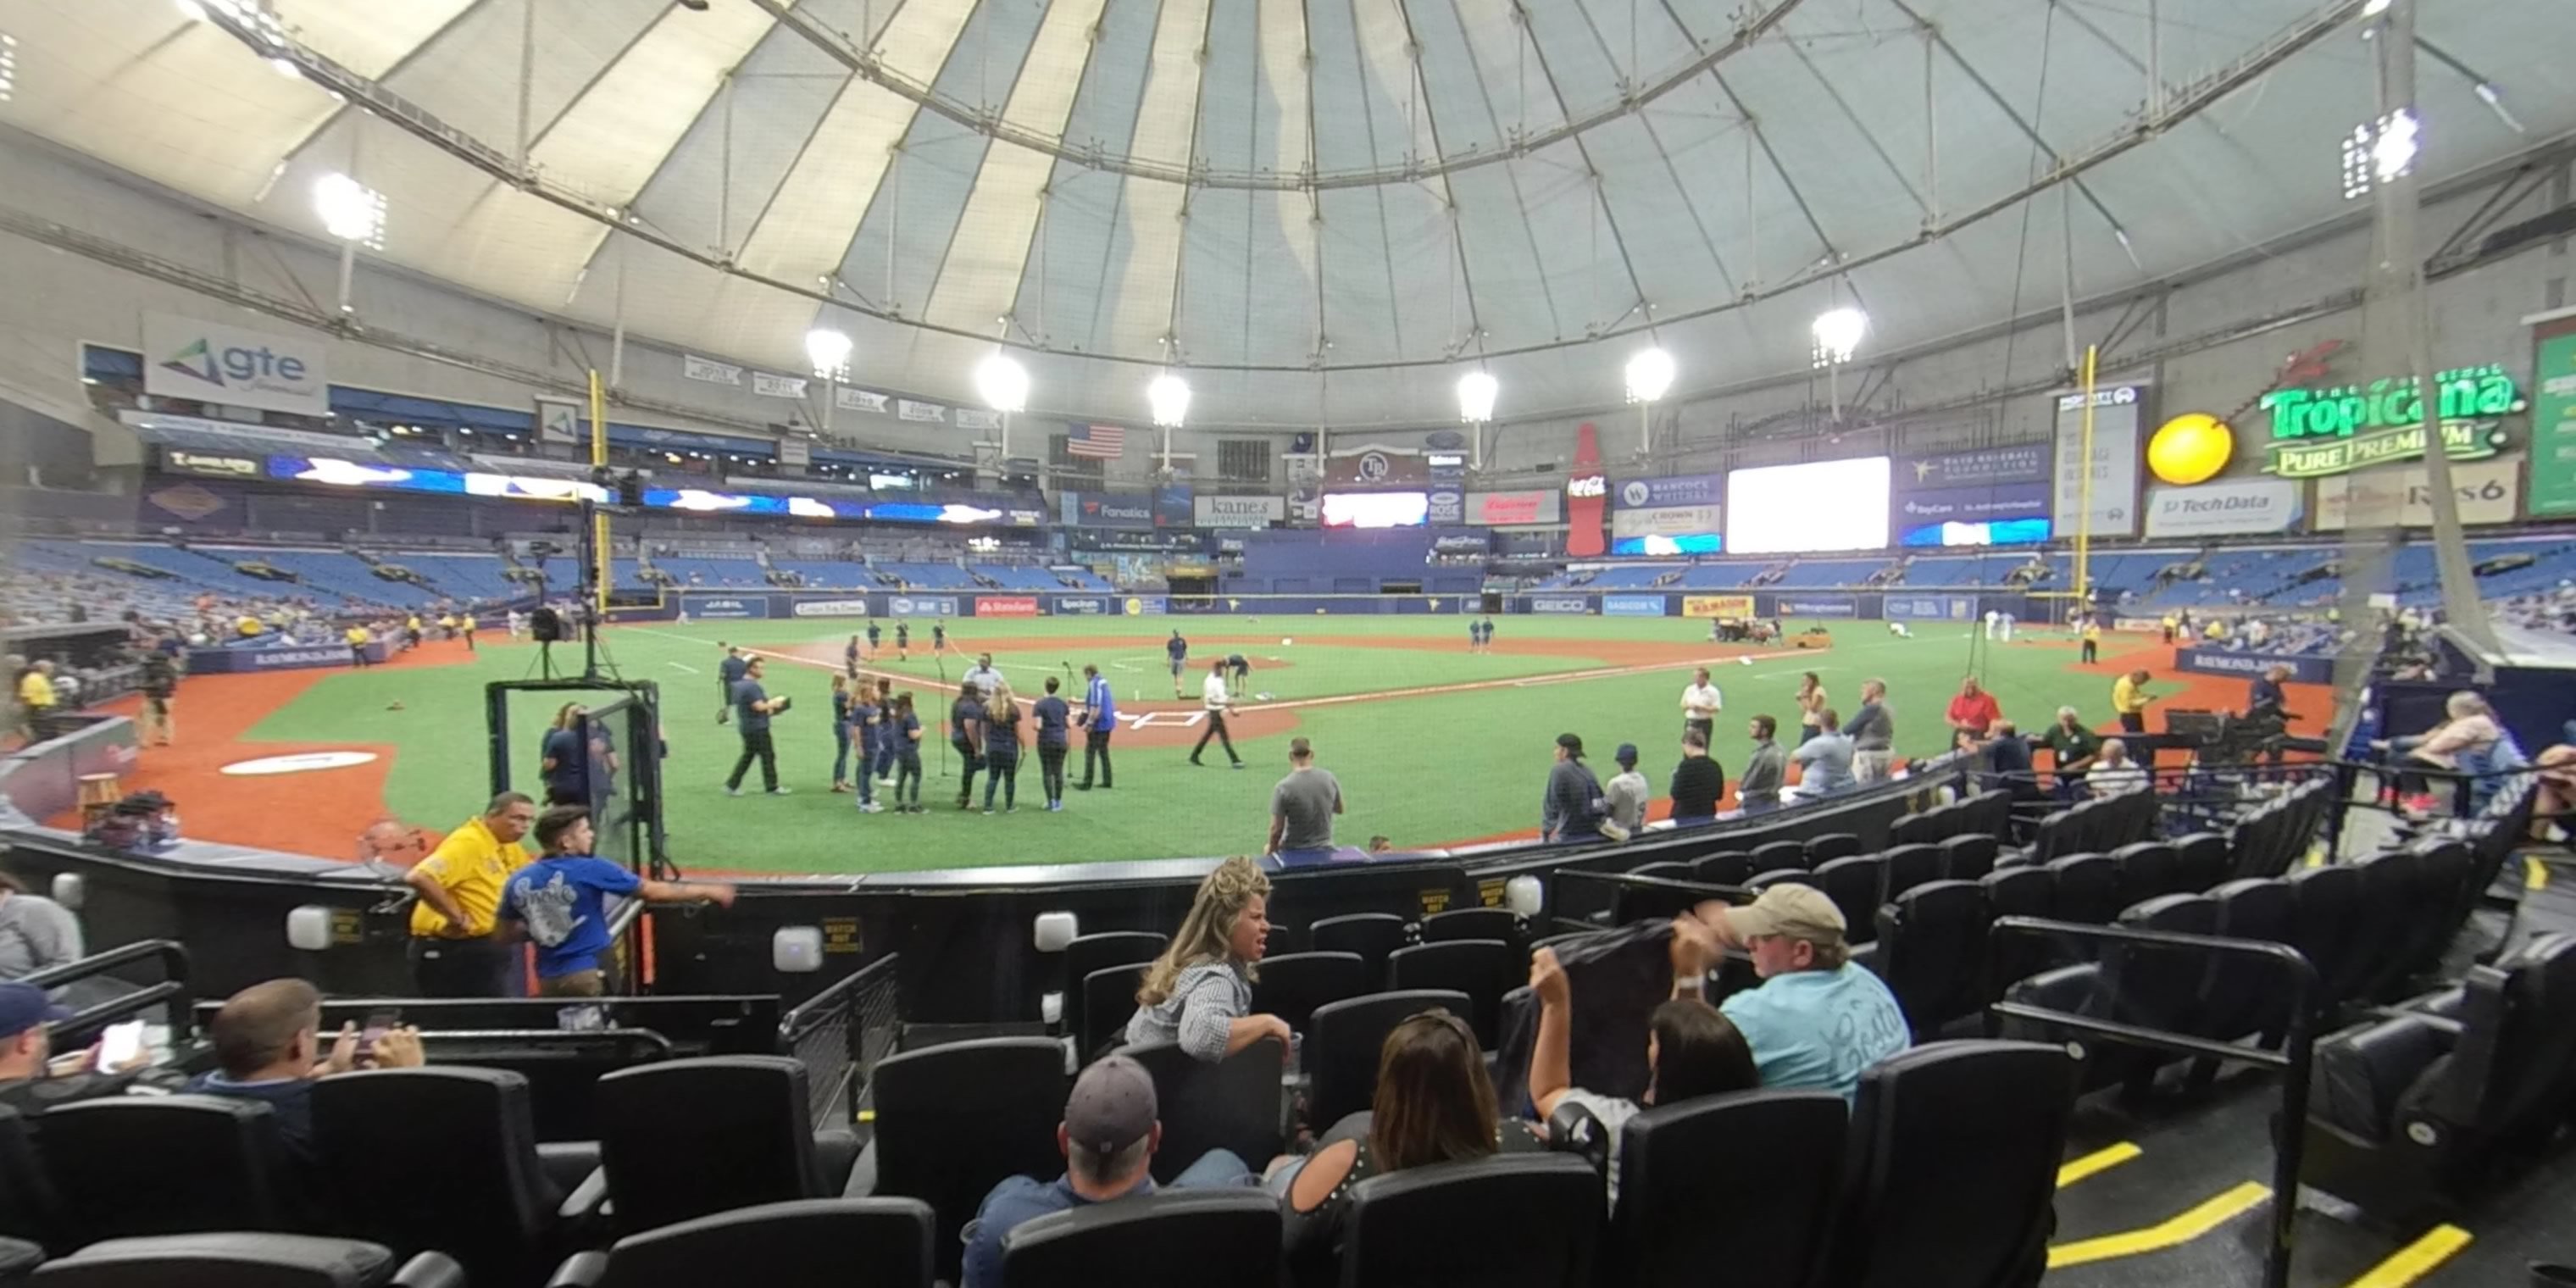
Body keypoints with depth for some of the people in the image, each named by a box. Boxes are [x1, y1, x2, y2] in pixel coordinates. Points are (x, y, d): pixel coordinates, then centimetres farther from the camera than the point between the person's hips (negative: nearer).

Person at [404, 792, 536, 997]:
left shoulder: (504, 847, 9)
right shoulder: (467, 842, -18)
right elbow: (418, 878, -30)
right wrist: (456, 917, -24)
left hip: (484, 948, 9)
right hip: (450, 950, -9)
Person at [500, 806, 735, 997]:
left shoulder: (518, 882, 2)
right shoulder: (591, 870, -13)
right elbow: (654, 892, -8)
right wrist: (708, 891, 2)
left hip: (548, 980, 5)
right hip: (590, 974, -5)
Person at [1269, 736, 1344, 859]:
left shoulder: (1283, 787, -17)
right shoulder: (1329, 778, -6)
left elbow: (1276, 829, -14)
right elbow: (1339, 809, 11)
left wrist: (1271, 849, 4)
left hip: (1294, 852, -3)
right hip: (1324, 849, 4)